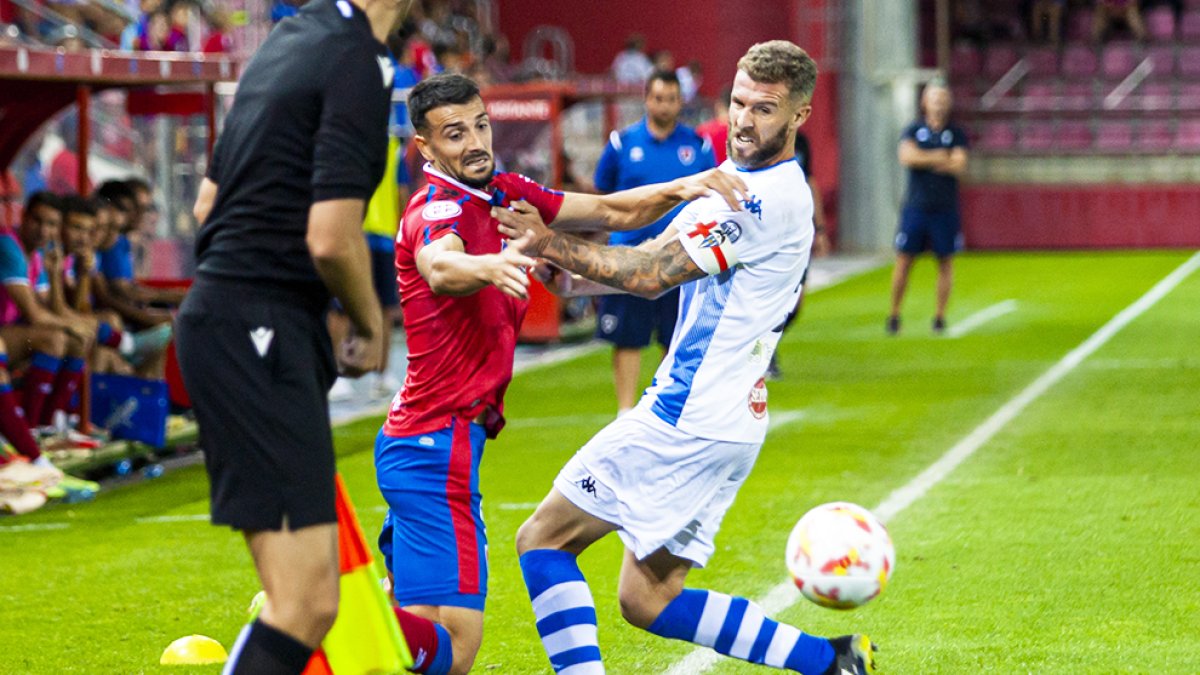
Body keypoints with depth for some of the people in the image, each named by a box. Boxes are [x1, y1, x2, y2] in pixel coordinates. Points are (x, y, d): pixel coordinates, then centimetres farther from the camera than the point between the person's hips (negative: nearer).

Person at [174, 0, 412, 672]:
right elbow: (330, 238, -19)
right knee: (307, 604, -15)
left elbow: (209, 200, 22)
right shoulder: (360, 62, -12)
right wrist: (372, 326, -1)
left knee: (306, 597, 15)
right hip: (259, 333, -10)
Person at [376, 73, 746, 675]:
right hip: (435, 444, -10)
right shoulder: (438, 208, -14)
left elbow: (611, 212, 16)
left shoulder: (503, 194, 13)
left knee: (421, 624, 10)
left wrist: (682, 189, -2)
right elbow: (440, 268, -38)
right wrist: (489, 267, -61)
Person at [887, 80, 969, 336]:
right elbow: (906, 157, -11)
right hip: (916, 206, -1)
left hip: (945, 208, 1)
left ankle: (940, 316, 11)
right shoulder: (913, 130, 7)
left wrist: (924, 159, -7)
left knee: (945, 262, 3)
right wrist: (940, 157, -10)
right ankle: (894, 314, 8)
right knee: (904, 261, -2)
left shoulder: (956, 134, 7)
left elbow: (959, 165, -7)